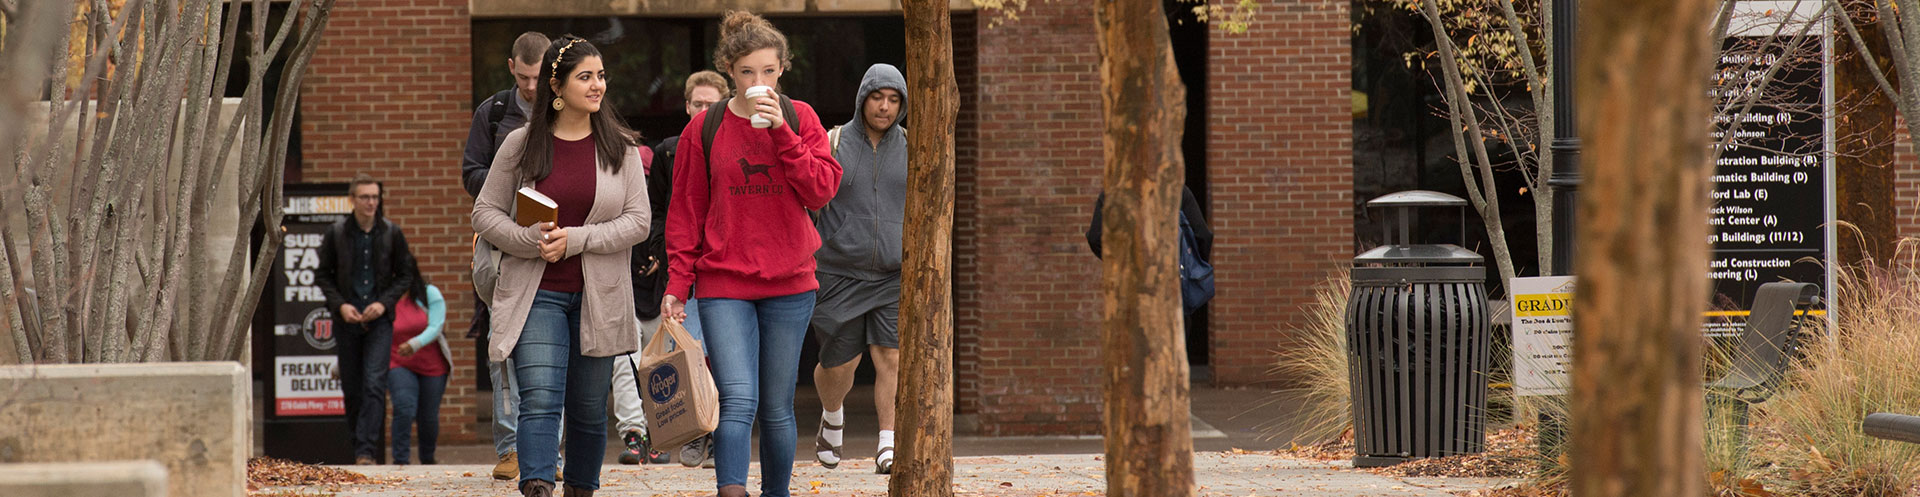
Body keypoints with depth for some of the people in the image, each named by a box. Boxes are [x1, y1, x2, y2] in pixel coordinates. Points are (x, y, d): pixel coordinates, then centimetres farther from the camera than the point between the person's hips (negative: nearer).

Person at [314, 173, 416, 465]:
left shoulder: (392, 234, 2)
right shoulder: (336, 234, 2)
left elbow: (405, 275, 8)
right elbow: (322, 275, 8)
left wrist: (384, 303, -7)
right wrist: (340, 304, -7)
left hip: (379, 320, -1)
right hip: (347, 320, 1)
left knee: (374, 385, -13)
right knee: (352, 389, 5)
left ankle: (366, 450, -16)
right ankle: (358, 445, 18)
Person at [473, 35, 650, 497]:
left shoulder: (619, 147, 3)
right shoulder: (521, 144, 1)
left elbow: (638, 221, -2)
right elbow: (485, 212, 4)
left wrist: (576, 240, -15)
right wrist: (532, 241, -14)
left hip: (598, 297, 2)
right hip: (536, 293, -2)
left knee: (589, 408, 10)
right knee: (540, 399, -16)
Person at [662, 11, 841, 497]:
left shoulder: (800, 119, 4)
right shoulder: (704, 128, 1)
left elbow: (821, 191, -8)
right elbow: (685, 211, 5)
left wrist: (782, 131, -15)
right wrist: (677, 284, 0)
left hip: (789, 284, 2)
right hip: (724, 284, -2)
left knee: (777, 409, 9)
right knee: (738, 401, -16)